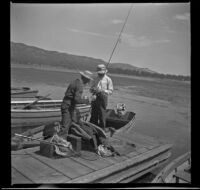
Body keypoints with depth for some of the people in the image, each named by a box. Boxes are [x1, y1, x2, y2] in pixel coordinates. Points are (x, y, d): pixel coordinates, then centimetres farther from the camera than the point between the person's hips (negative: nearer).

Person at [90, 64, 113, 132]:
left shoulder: (108, 79, 1)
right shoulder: (95, 79, 14)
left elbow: (110, 91, -4)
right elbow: (91, 89, 16)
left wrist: (103, 91, -20)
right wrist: (93, 90, -8)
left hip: (103, 98, -4)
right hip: (95, 98, 4)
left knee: (102, 113, -3)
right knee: (94, 113, 8)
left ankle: (102, 128, 10)